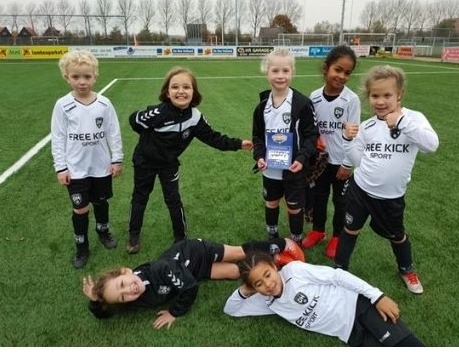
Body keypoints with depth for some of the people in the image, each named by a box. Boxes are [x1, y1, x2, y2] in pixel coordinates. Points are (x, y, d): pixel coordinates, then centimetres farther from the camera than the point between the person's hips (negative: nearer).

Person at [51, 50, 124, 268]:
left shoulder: (104, 104, -7)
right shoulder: (63, 105, -9)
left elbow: (113, 133, -1)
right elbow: (58, 138, -5)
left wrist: (117, 159, -2)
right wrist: (60, 167, -7)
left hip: (101, 166, 1)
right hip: (76, 169, -1)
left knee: (101, 202, 19)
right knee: (80, 209, 7)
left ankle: (103, 231, 45)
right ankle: (82, 247, 26)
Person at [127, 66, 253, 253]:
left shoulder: (195, 118, -16)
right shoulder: (158, 113, -31)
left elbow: (213, 138, -7)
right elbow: (134, 120, -17)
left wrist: (237, 144, -11)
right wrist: (149, 137, -2)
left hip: (169, 163, 2)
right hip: (145, 160, -2)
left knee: (173, 200, 6)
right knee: (140, 197, 13)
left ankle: (181, 238, 21)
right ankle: (134, 236, 30)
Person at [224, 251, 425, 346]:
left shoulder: (293, 269, -10)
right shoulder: (269, 303, 5)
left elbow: (337, 275, -9)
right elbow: (230, 309, 13)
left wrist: (377, 296, -13)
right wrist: (244, 291, -6)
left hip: (359, 306, -4)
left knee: (409, 345, -20)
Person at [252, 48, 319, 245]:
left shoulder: (302, 103, -14)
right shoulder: (263, 104, -1)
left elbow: (311, 135, -10)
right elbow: (257, 135, 7)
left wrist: (302, 158, -24)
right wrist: (259, 156, -9)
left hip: (294, 169, -4)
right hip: (270, 168, 4)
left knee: (294, 207, 12)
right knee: (271, 203, 21)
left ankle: (296, 241, 35)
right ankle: (272, 237, 45)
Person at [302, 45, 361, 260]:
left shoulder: (352, 100, -14)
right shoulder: (314, 97, -5)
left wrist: (347, 164, -11)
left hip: (341, 162, -3)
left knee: (341, 200, 12)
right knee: (317, 196, 17)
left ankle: (338, 237, 32)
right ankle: (317, 230, 39)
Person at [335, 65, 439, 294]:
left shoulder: (413, 118, -13)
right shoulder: (367, 127, -3)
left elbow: (432, 145, -30)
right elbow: (357, 161, 1)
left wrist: (402, 123, -37)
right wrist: (348, 140, -14)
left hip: (391, 196, -2)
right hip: (360, 189, 2)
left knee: (396, 235, 20)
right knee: (350, 229, 14)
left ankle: (407, 269, 48)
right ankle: (339, 269, 35)